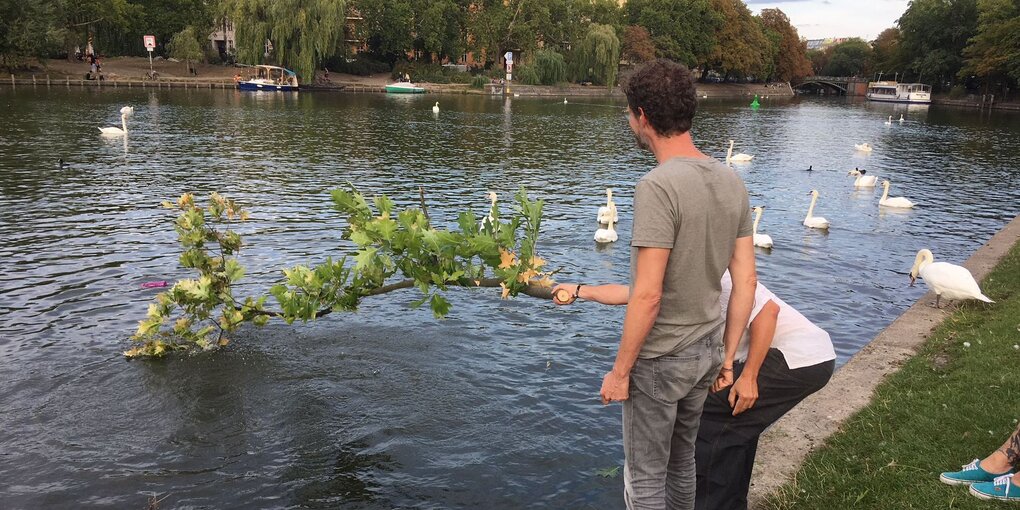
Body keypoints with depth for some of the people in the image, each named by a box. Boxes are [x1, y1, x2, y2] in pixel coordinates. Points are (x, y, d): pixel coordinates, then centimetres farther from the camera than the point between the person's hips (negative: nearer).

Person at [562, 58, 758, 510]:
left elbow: (647, 295, -26)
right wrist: (728, 355, 12)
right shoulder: (731, 182, 1)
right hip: (706, 352, 8)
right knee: (682, 462, 24)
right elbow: (745, 282, 3)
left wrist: (620, 371, -15)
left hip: (659, 360, -7)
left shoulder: (658, 186, -23)